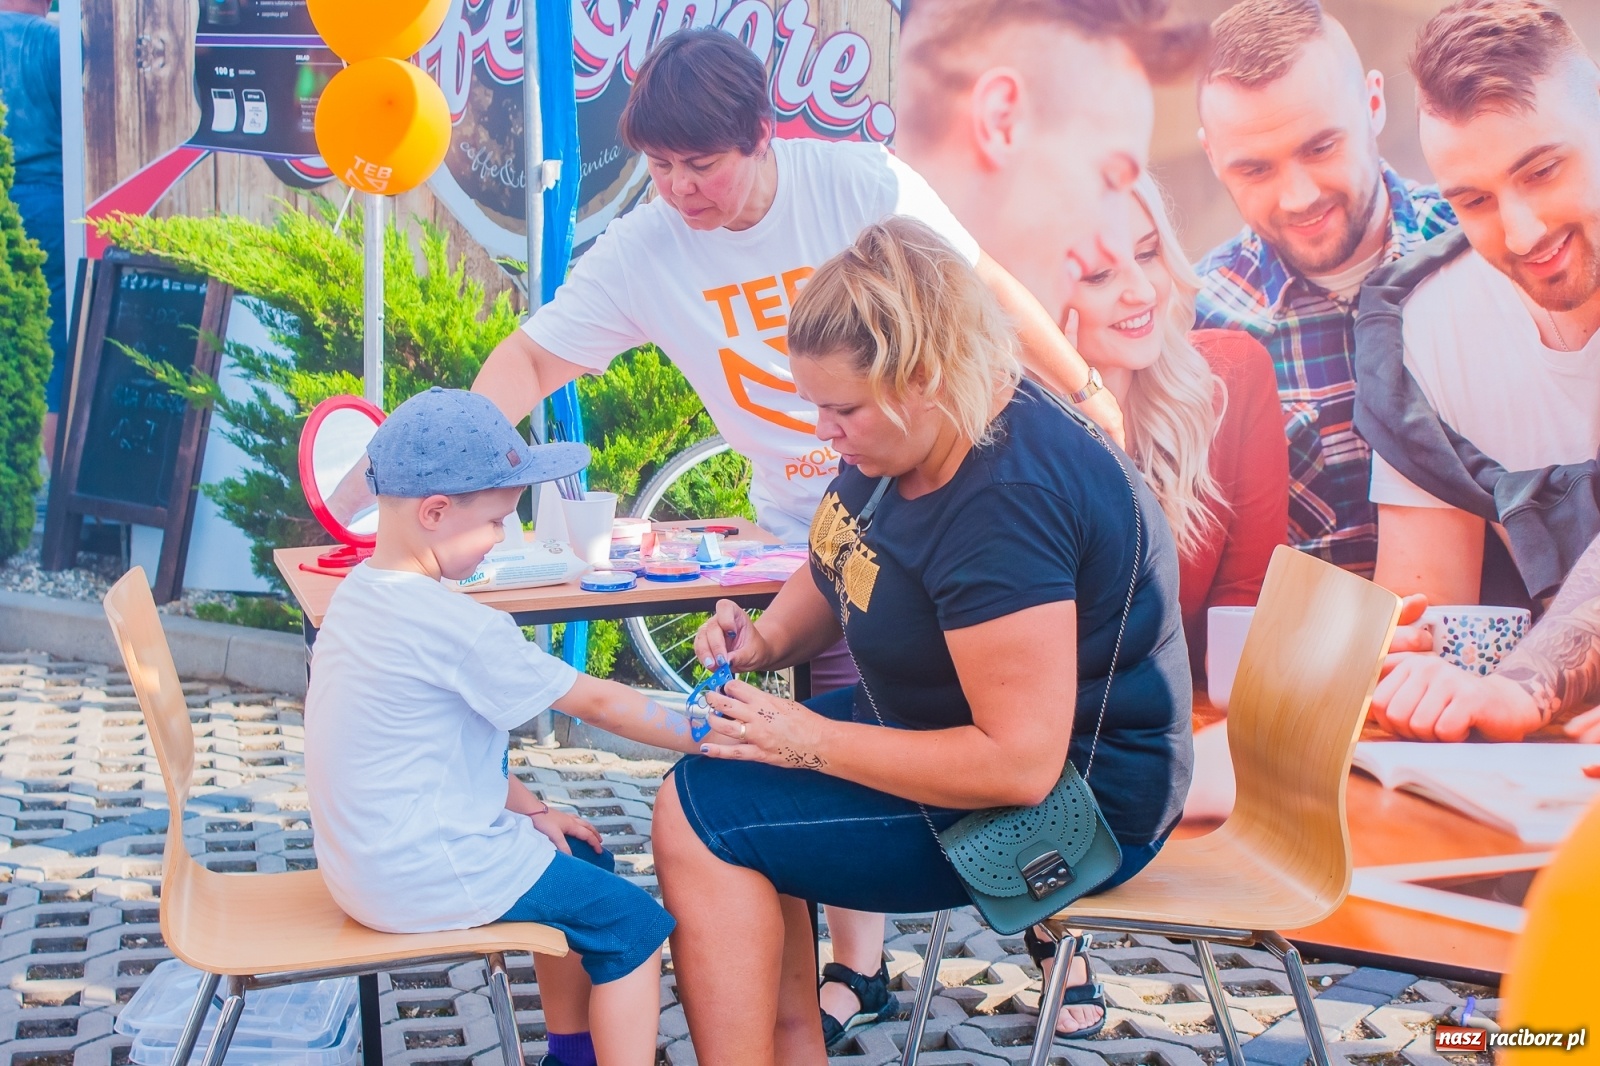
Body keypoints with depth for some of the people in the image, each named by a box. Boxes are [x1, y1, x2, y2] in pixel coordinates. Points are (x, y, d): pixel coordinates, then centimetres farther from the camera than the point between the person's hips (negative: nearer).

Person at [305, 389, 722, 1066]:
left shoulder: (359, 596, 5)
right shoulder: (458, 628, -24)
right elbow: (597, 702, -17)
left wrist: (528, 809, 11)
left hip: (370, 853, 10)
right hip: (426, 876, -10)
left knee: (579, 859, 25)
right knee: (634, 925, -2)